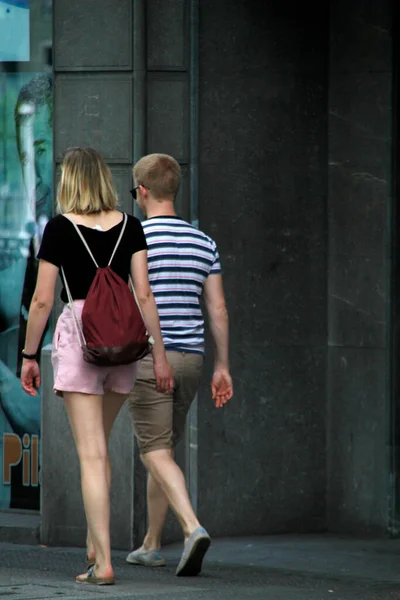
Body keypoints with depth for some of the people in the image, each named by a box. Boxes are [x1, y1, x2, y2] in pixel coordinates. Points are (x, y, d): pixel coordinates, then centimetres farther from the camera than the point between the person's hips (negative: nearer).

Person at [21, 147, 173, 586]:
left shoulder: (60, 228, -3)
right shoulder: (130, 227, 5)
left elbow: (42, 300, -4)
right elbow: (144, 295, 0)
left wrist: (29, 356, 4)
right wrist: (159, 355, 3)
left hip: (78, 333, -4)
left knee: (91, 453, -5)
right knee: (100, 444, 21)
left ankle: (102, 564, -10)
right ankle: (94, 544, 22)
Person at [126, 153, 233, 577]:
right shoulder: (202, 243, 8)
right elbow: (218, 309, 7)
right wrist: (222, 366, 11)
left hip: (147, 357, -6)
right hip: (189, 357, 6)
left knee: (157, 454, -8)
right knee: (163, 448, 17)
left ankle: (193, 528, -29)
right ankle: (151, 545, 23)